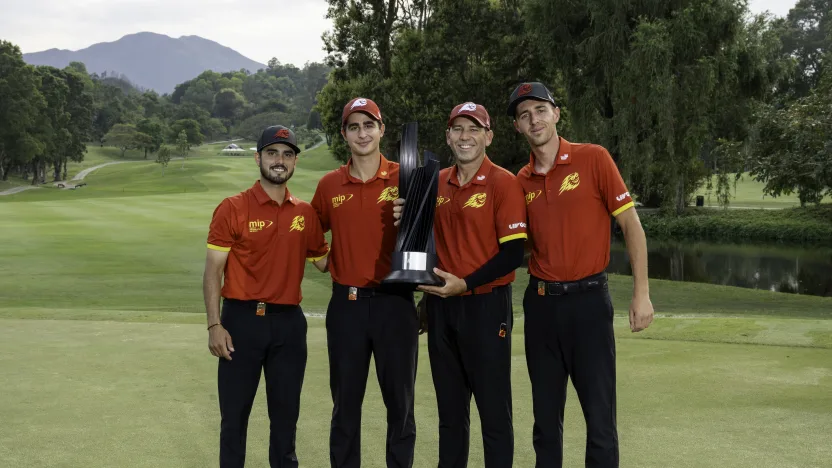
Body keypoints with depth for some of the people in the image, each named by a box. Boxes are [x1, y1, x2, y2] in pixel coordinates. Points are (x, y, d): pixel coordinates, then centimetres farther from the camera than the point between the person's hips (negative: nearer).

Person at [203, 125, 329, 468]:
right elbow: (213, 271, -4)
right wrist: (215, 325, -12)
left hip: (289, 322, 3)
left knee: (286, 412, 12)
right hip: (242, 319, -3)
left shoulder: (306, 213, 7)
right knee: (235, 412, 5)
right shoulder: (232, 209, -4)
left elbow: (324, 261, 16)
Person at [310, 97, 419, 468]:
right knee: (345, 403, 11)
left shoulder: (404, 179, -2)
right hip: (346, 305, 2)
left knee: (400, 402, 7)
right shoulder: (329, 185, 6)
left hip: (395, 303, -2)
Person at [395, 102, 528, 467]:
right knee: (450, 409, 15)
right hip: (440, 306, 6)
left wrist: (465, 284, -19)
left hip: (486, 306, -6)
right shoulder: (436, 183, 9)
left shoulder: (504, 183, -8)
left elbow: (513, 253, -13)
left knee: (494, 410, 1)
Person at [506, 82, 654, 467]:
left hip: (588, 299, -4)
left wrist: (641, 294, -10)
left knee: (600, 413, -2)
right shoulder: (521, 182, 8)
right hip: (540, 303, 4)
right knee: (545, 414, 12)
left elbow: (631, 225, -4)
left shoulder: (593, 159, -4)